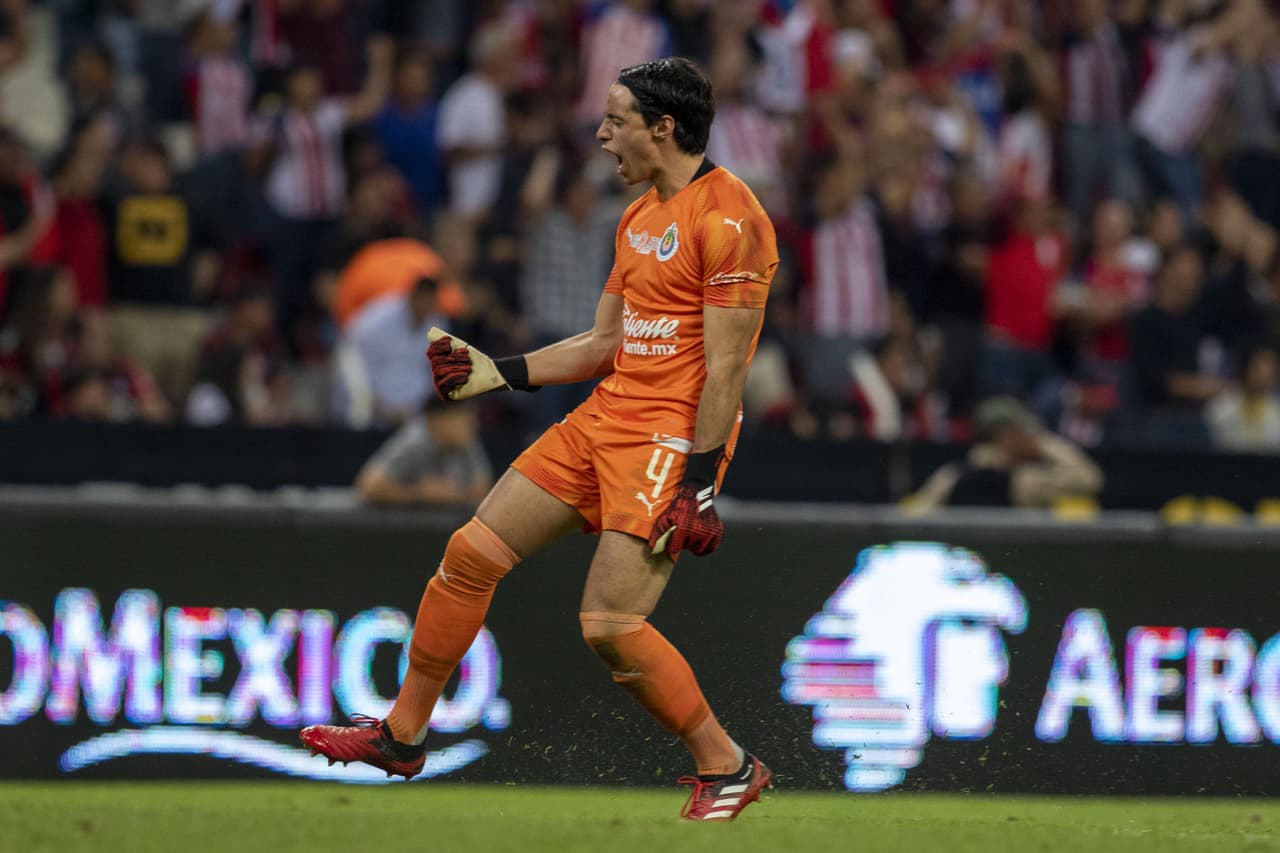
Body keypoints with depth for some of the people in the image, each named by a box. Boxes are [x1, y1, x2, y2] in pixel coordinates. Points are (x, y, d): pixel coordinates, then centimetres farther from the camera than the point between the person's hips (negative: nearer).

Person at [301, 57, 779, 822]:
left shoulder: (728, 216, -14)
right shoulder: (639, 218, 15)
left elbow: (725, 366, -18)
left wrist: (699, 483, -21)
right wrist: (496, 372, 18)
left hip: (674, 434, -9)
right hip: (604, 417, 9)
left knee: (611, 624, -17)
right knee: (471, 554, 7)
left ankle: (727, 768, 1)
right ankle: (403, 736, 20)